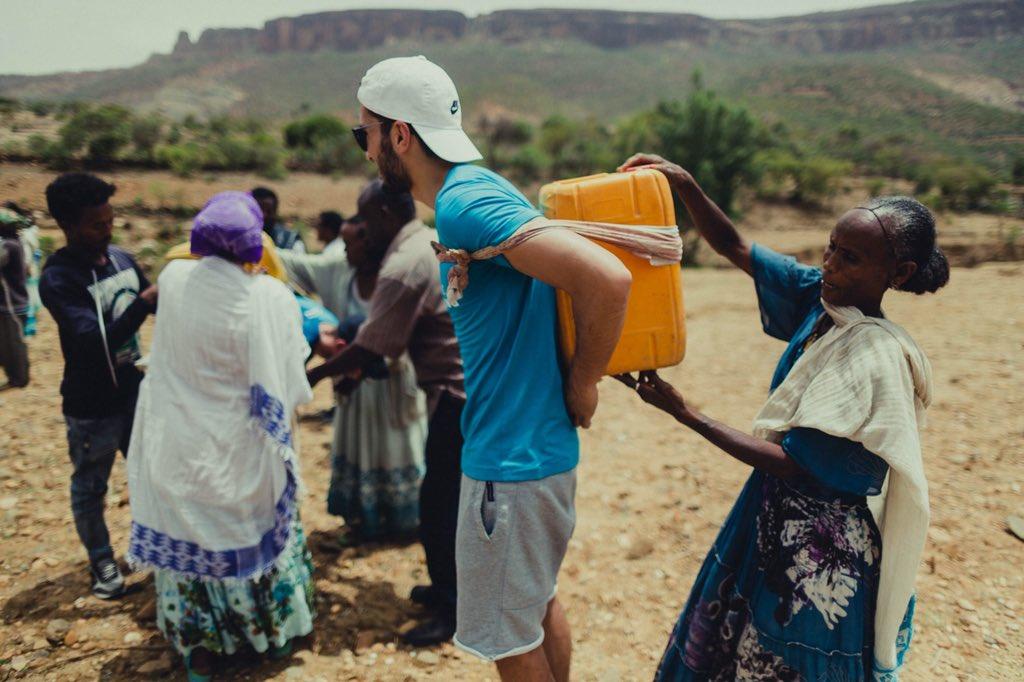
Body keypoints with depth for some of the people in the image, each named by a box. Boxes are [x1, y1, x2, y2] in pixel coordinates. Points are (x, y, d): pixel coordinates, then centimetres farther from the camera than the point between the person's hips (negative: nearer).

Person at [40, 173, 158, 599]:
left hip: (136, 392, 6)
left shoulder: (121, 259, -2)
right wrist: (148, 299, -38)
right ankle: (101, 563, 35)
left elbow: (157, 307, 12)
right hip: (91, 407, -5)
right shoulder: (57, 279, -20)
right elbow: (96, 340, -30)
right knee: (90, 488, 14)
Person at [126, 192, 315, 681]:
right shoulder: (268, 298, -22)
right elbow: (287, 386, -16)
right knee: (257, 532, 20)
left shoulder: (173, 278, -10)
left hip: (176, 450, 3)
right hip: (237, 452, -2)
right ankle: (274, 630, 39)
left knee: (187, 544, 17)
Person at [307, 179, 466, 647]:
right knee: (457, 496, 20)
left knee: (440, 505, 1)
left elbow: (370, 349, -15)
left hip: (459, 393, -10)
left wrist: (317, 374, 0)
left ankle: (451, 611, 15)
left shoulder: (403, 267, -18)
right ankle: (449, 586, 36)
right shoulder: (438, 241, 12)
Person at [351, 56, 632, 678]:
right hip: (539, 445, 10)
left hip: (511, 458, -10)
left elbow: (607, 278, -32)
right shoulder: (470, 190, 9)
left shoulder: (466, 204, -22)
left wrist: (582, 382, -17)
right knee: (538, 603, 26)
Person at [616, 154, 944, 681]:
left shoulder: (877, 357, -26)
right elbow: (733, 246, 2)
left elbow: (793, 463, -23)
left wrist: (687, 415, -23)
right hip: (773, 513, 7)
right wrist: (683, 184, -13)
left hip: (819, 548, -7)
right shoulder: (819, 298, -5)